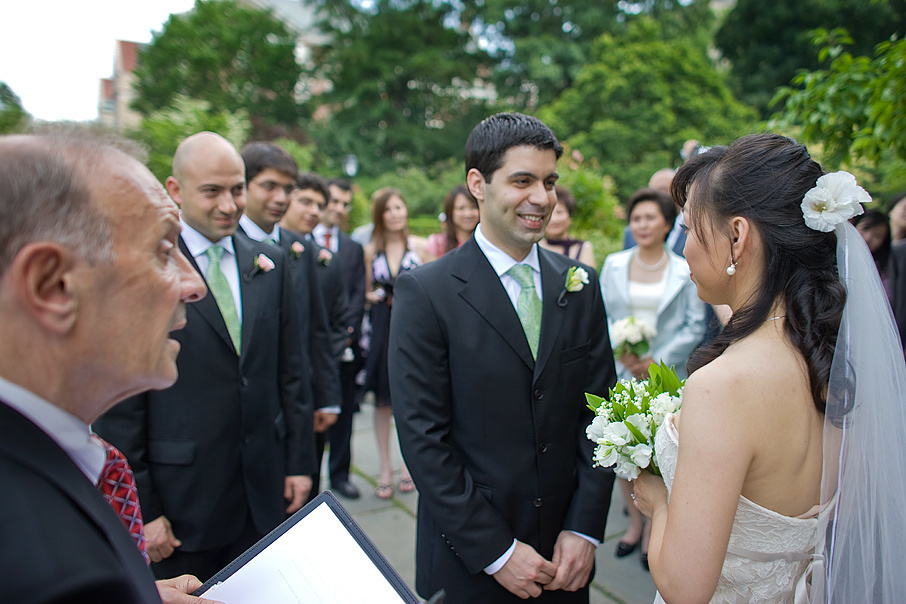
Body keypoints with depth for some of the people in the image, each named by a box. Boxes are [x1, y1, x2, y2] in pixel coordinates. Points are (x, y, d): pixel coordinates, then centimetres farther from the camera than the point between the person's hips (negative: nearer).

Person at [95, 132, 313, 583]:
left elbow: (290, 371, 8)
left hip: (265, 493, 4)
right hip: (181, 500, -4)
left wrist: (299, 462, 7)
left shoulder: (270, 265, 5)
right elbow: (120, 404, -9)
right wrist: (139, 508, -9)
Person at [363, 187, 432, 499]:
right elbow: (366, 291, 13)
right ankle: (384, 469, 17)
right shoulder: (370, 250, 6)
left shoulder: (421, 246, 1)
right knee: (382, 401, 5)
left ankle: (409, 464, 22)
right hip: (382, 330, 1)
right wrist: (375, 296, -8)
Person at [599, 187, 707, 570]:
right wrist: (621, 352, -10)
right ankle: (634, 521, 28)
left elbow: (694, 326, -1)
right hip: (621, 373, 2)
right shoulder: (613, 265, 6)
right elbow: (601, 315, 6)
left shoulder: (685, 271, 0)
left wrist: (656, 361, -10)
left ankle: (653, 530, 22)